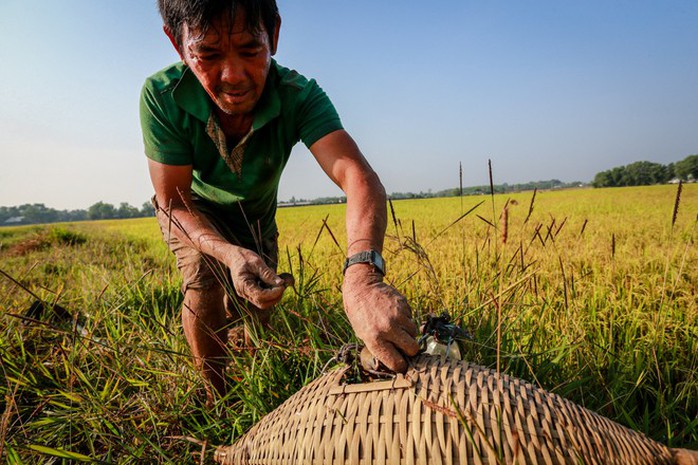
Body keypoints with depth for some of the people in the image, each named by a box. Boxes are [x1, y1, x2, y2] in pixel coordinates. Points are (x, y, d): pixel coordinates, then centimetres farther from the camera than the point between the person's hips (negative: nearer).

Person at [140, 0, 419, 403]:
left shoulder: (299, 96, -36)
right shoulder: (162, 97, -35)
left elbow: (356, 174, -51)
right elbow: (173, 200, -28)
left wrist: (363, 273, -71)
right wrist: (228, 253, -49)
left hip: (256, 214, 2)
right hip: (192, 210, -1)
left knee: (258, 304, 10)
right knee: (204, 282, -27)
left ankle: (232, 302, 50)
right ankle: (216, 395, 0)